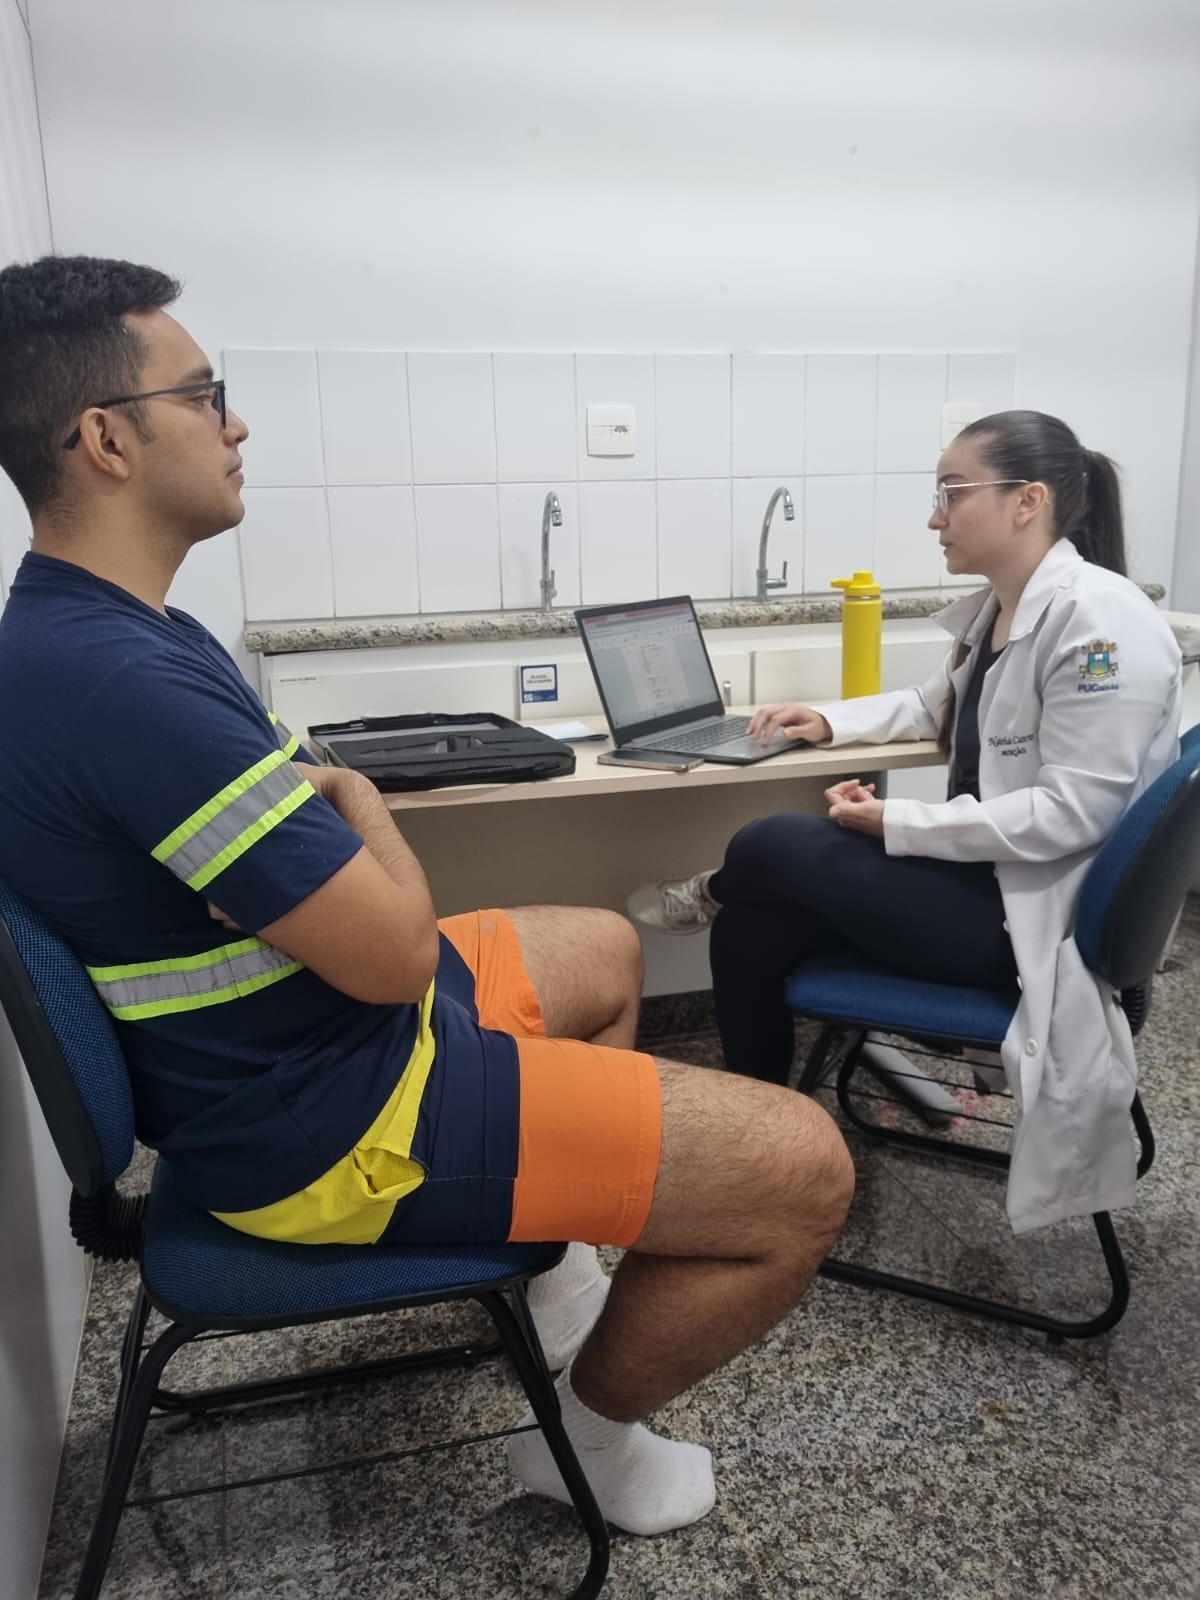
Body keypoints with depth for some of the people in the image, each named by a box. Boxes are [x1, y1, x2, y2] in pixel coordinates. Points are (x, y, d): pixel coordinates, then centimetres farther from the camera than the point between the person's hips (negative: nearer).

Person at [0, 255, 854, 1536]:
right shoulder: (120, 682, -31)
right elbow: (394, 952, -27)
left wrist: (317, 802, -3)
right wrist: (360, 803, -8)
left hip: (285, 1036, 10)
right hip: (333, 1120, -10)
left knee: (605, 953, 29)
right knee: (803, 1170, -9)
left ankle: (545, 1250, 37)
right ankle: (588, 1435, 16)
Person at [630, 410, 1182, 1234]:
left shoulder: (1100, 618, -20)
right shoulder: (999, 606, 9)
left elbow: (1070, 814, -24)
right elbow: (940, 706, 26)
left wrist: (897, 824, -23)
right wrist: (831, 721, 11)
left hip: (1034, 911, -9)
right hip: (981, 875, 9)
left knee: (768, 849, -16)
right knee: (752, 924, 1)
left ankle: (710, 895, 17)